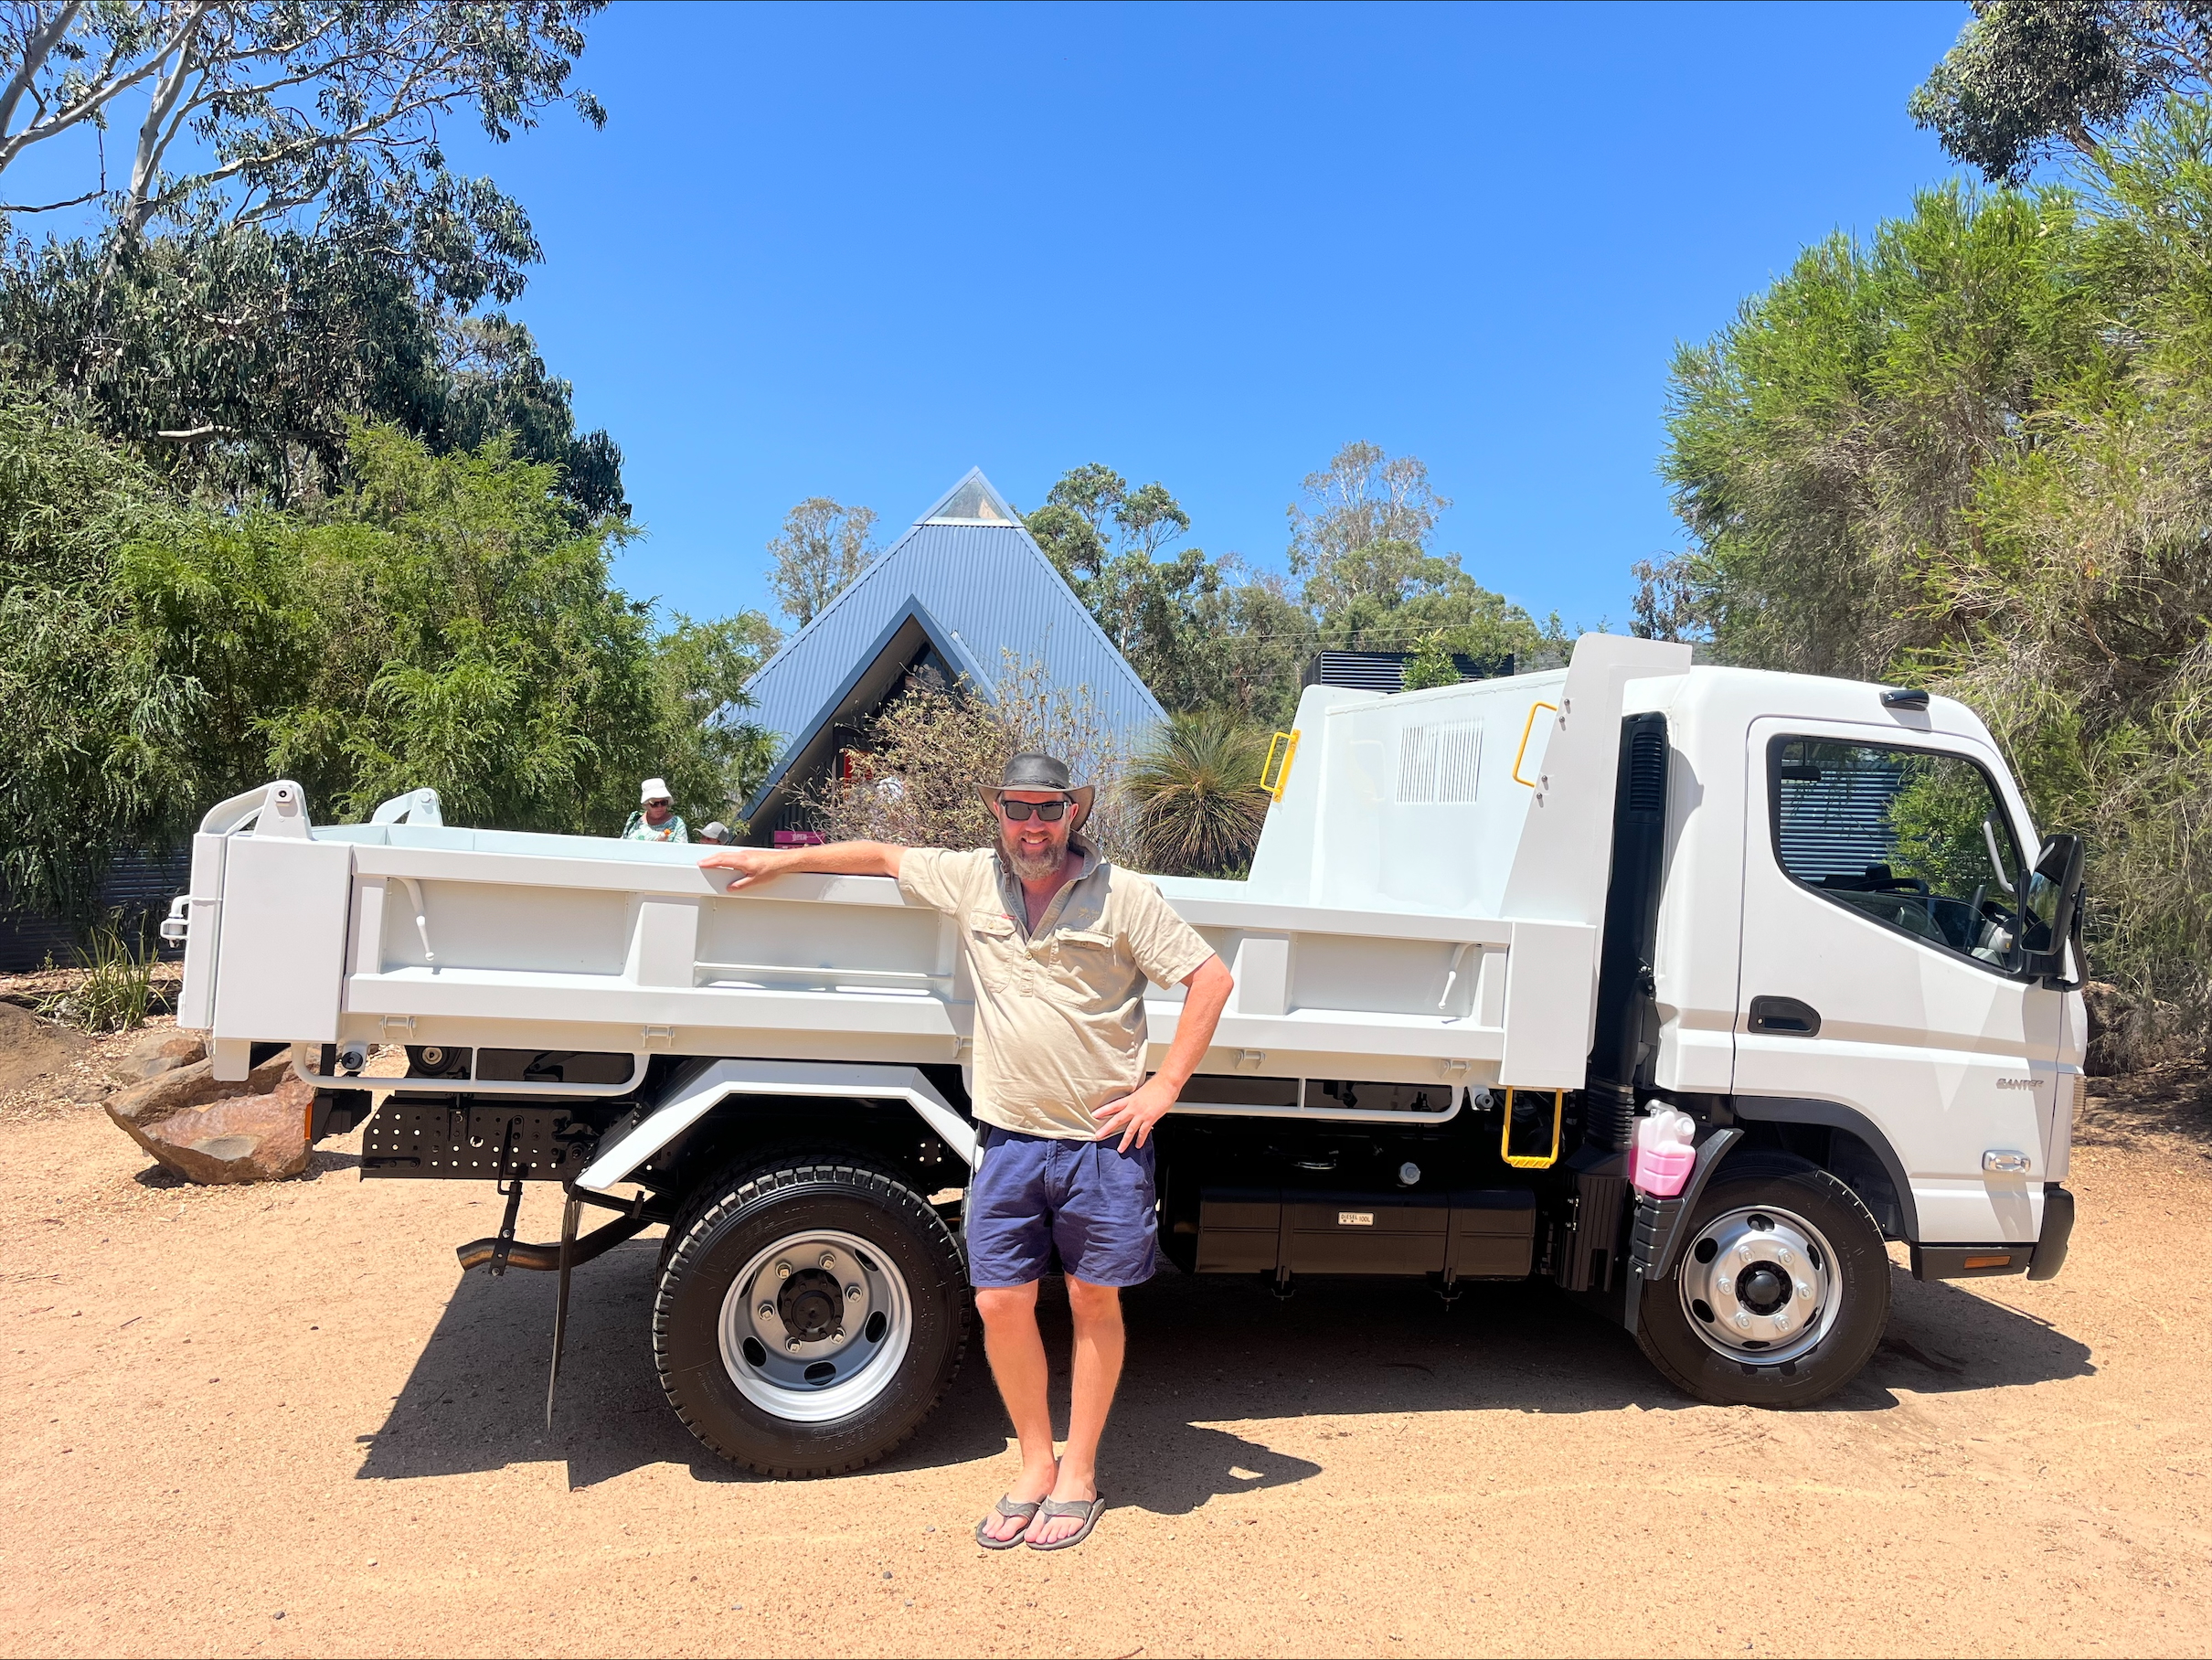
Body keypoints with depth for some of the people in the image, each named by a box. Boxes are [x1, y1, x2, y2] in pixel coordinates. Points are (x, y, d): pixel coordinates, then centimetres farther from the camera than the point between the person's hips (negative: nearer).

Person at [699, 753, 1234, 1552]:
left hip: (1102, 1139, -3)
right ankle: (1034, 1466, 25)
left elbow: (1211, 978, -6)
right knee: (1001, 1304, 4)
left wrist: (1164, 1088, -9)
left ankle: (1079, 1475, 25)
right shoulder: (970, 879, 4)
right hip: (1010, 1136, 3)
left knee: (1095, 1304, 9)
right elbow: (885, 854, 19)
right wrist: (780, 858, 19)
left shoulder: (1121, 894, -7)